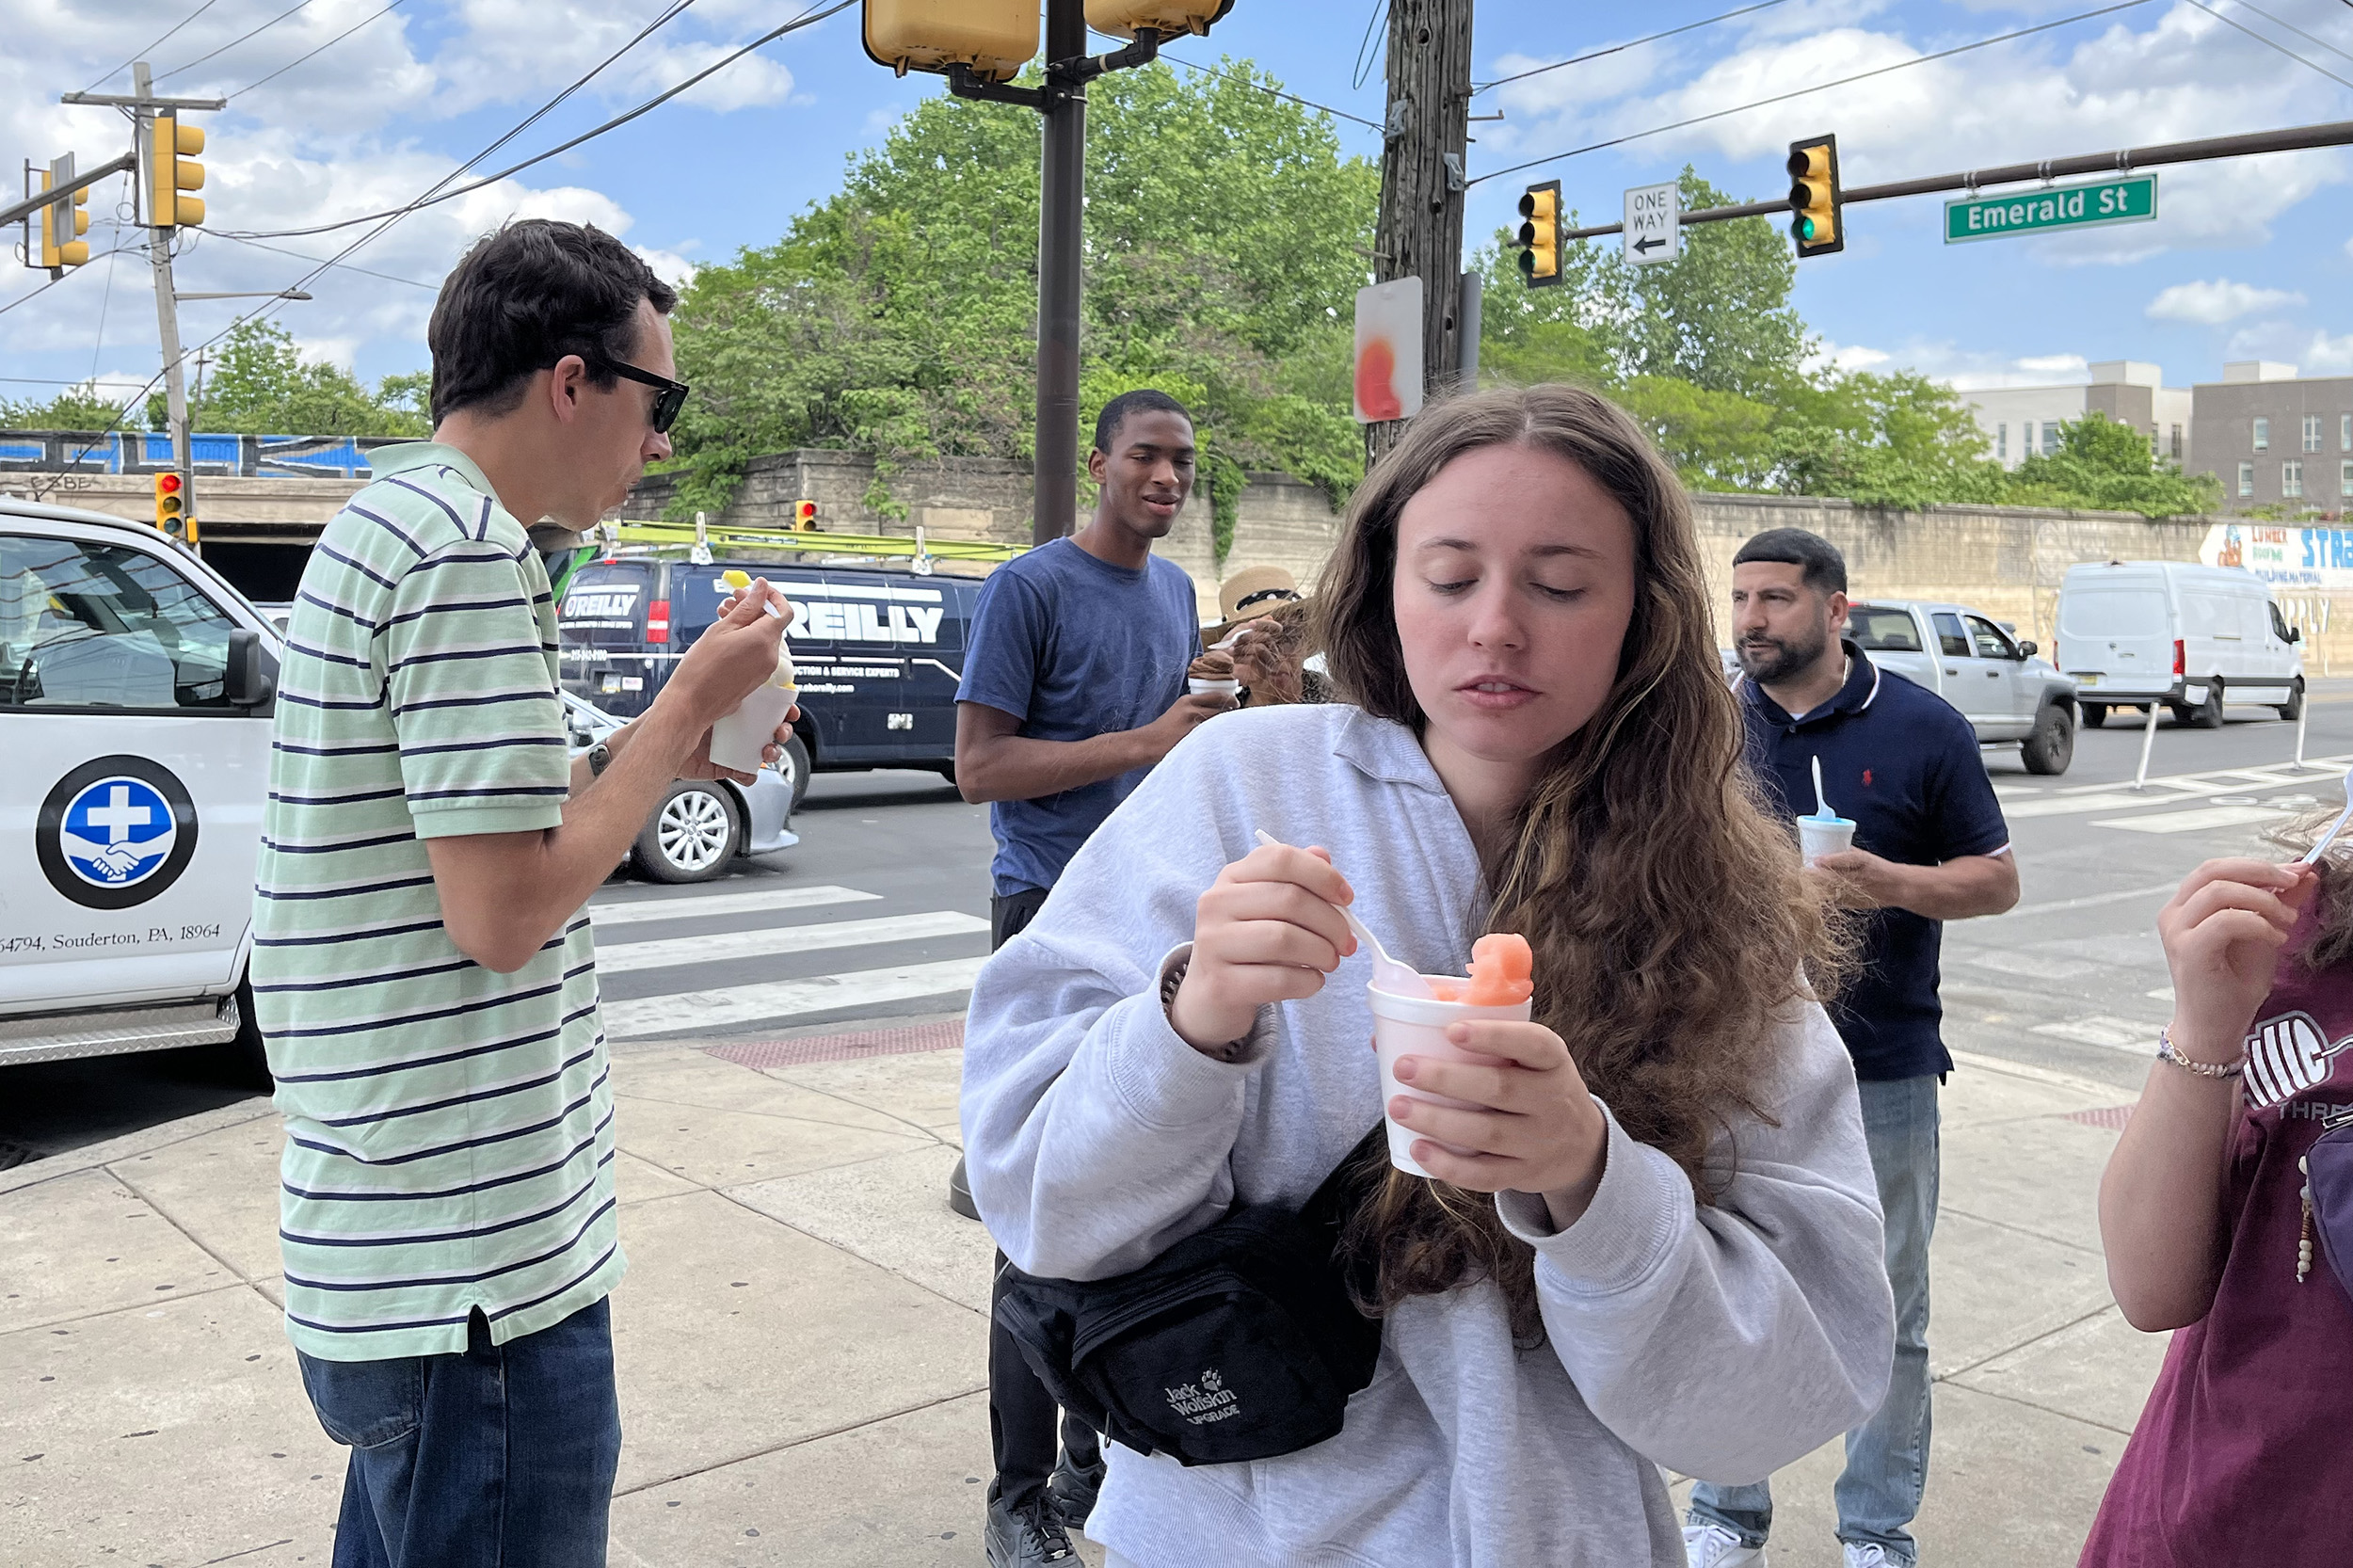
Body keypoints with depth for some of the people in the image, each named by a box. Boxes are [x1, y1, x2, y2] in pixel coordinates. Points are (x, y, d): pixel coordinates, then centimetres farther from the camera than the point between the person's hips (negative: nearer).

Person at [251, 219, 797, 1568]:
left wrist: (654, 749, 10)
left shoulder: (383, 522, 14)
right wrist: (690, 705, -12)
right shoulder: (469, 552, -19)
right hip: (476, 1268, -10)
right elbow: (506, 912, -22)